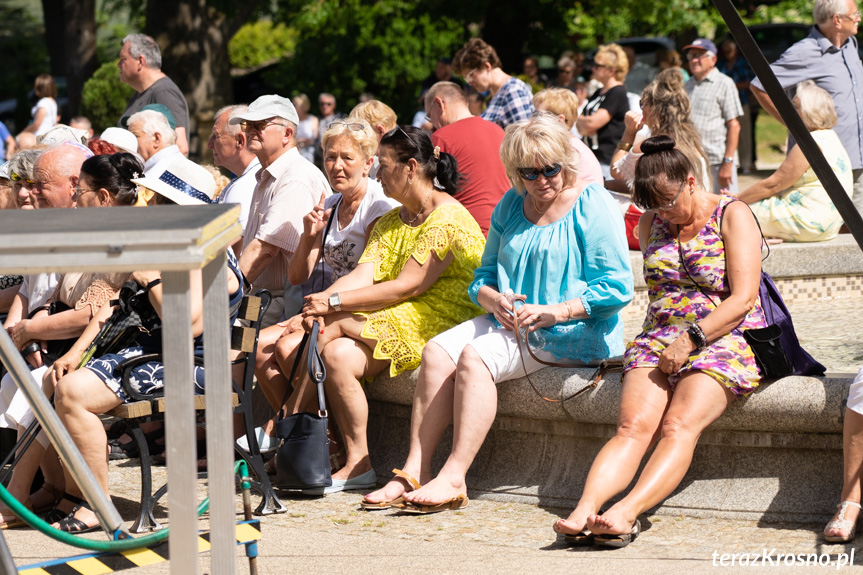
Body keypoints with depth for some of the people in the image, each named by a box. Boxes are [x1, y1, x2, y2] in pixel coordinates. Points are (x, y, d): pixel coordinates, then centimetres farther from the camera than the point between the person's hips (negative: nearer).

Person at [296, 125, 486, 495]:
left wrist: (334, 303, -21)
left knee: (336, 324, -21)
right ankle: (357, 463, -21)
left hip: (441, 323, -8)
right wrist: (318, 301, -18)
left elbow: (405, 287, -18)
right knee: (337, 354, -22)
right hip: (392, 323, 8)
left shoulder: (448, 219, -11)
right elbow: (363, 276, 3)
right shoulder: (389, 223, 18)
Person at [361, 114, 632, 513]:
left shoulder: (592, 205, -6)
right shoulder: (511, 206, 14)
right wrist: (495, 302, -6)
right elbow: (484, 274, 18)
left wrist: (555, 311, -22)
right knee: (437, 352, -16)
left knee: (476, 357, -27)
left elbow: (616, 287, -13)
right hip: (510, 323, 7)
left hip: (574, 332, -7)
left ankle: (453, 478, -30)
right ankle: (415, 472, -19)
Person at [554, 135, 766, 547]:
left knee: (678, 427, -30)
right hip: (659, 341, 5)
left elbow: (743, 299, -10)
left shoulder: (732, 216, -1)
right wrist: (667, 340, 12)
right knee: (633, 426, -23)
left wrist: (691, 339, -18)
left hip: (723, 341, -4)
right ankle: (584, 510, -45)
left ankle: (626, 513, -50)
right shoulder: (651, 224, 17)